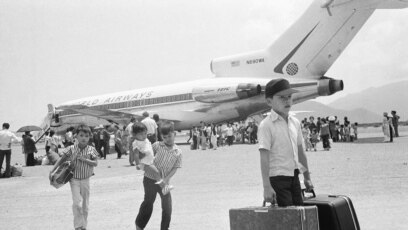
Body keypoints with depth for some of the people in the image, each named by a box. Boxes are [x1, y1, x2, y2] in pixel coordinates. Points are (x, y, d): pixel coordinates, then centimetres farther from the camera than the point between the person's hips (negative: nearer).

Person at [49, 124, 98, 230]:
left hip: (86, 180, 2)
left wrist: (84, 159, -23)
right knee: (77, 203, -16)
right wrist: (52, 171, -10)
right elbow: (61, 160, -3)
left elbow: (96, 163, -11)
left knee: (85, 205, 11)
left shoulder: (91, 150, -6)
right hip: (74, 179, -2)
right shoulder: (71, 149, -10)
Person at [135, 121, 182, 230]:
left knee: (167, 206, 3)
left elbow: (175, 168, -6)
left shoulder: (178, 152, -5)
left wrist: (166, 179, -15)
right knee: (148, 202, 11)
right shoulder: (157, 145, -8)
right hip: (150, 179, -1)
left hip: (164, 181, 1)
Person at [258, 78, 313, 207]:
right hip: (277, 178, -7)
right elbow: (264, 158, -16)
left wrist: (307, 178, 20)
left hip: (294, 177, 7)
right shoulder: (266, 125, -12)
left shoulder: (295, 123, 9)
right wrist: (267, 187, -22)